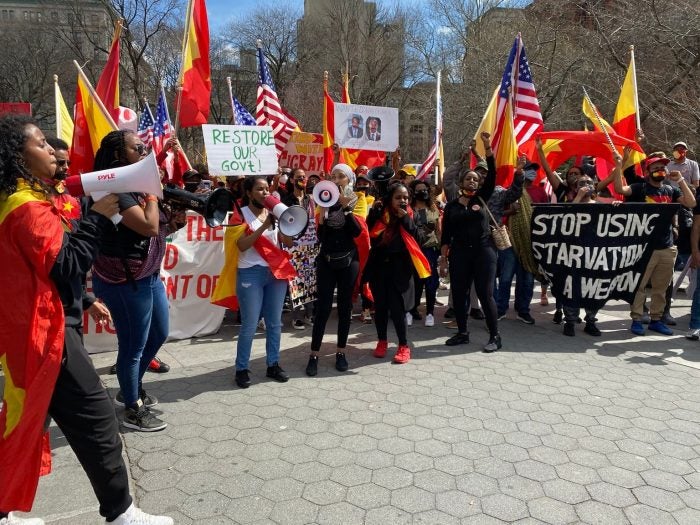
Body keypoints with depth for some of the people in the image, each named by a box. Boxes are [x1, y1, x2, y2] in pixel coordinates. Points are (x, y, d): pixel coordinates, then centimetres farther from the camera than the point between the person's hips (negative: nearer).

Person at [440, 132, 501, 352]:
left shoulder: (482, 198, 5)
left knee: (485, 294, -2)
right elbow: (446, 234, 6)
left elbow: (492, 173, -5)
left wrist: (487, 145, -12)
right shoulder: (451, 205, 7)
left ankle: (495, 336, 8)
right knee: (459, 294, 7)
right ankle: (462, 333, 22)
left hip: (483, 251, -2)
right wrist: (443, 259, 0)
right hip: (459, 253, 2)